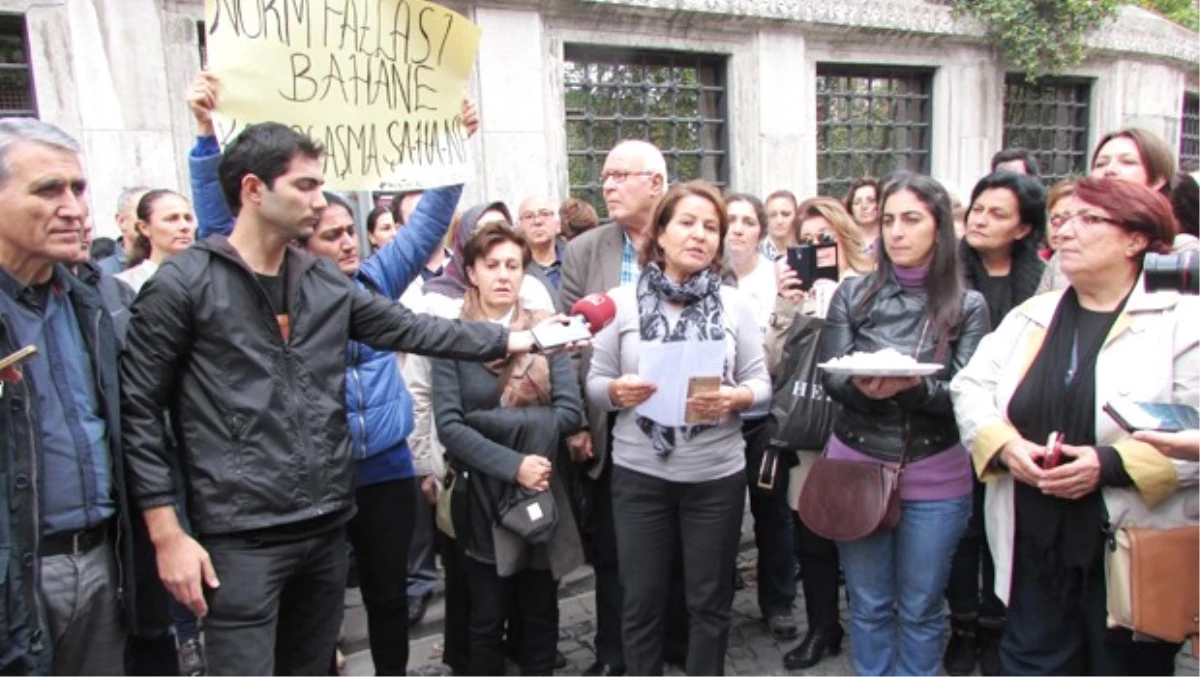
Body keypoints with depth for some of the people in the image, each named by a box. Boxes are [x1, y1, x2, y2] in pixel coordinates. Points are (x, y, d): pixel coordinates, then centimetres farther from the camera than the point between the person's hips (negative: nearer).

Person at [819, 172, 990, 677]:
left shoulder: (967, 306, -1)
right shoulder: (853, 295, 1)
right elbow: (831, 378, -4)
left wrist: (911, 386, -28)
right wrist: (864, 387, -26)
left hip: (935, 476, -1)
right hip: (857, 465, 1)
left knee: (921, 608, 13)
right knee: (868, 604, 14)